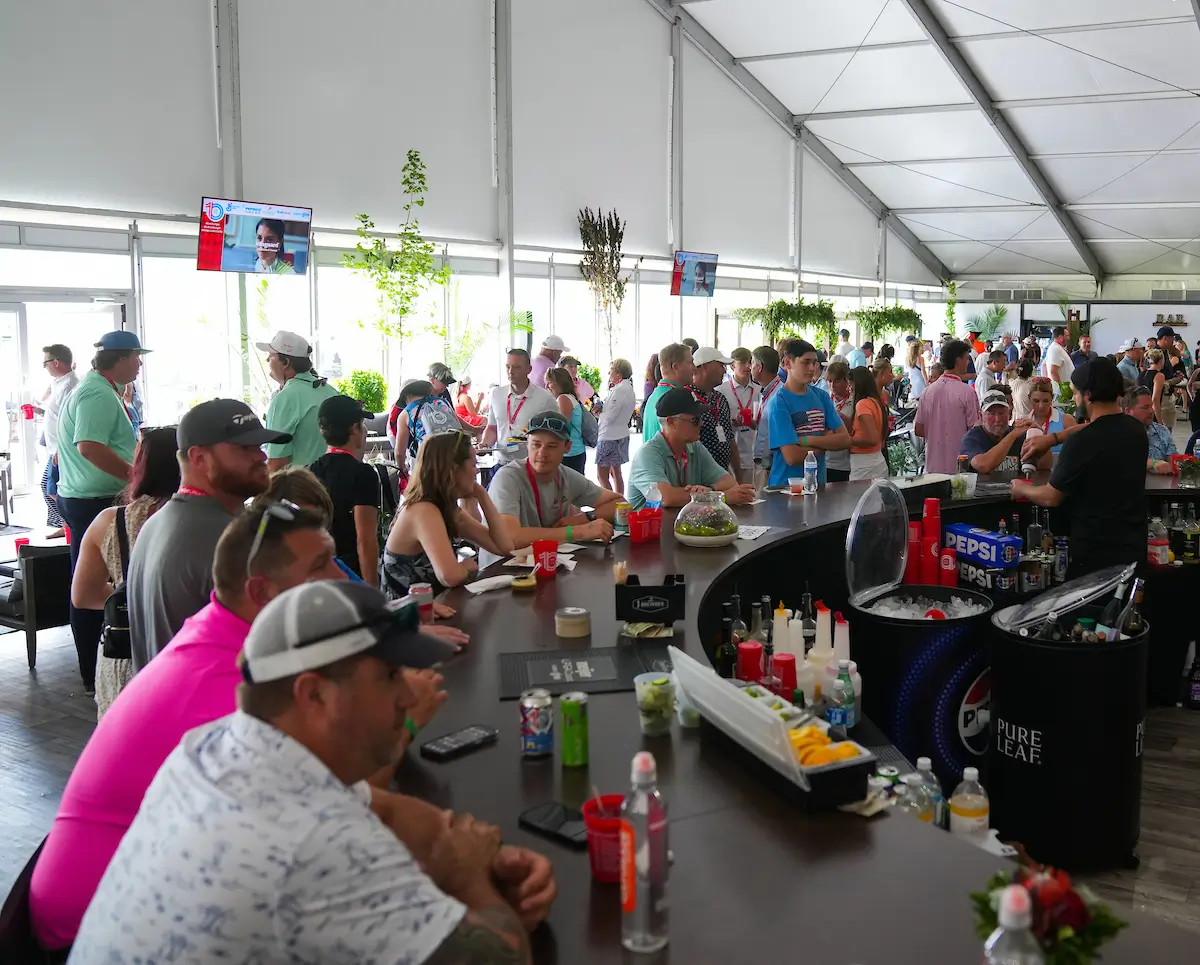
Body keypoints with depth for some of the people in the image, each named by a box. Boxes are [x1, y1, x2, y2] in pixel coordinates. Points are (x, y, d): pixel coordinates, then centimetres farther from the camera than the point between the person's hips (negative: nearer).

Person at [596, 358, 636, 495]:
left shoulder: (619, 390, -19)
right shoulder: (628, 388, 11)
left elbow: (609, 417, -20)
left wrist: (598, 412, -2)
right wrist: (601, 410, 2)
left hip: (609, 437, -10)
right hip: (621, 435, 10)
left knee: (602, 476, -5)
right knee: (616, 474, 16)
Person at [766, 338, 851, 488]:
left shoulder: (822, 396, 4)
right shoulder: (779, 402, -14)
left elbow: (845, 439, -3)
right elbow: (792, 457, -21)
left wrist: (808, 440, -16)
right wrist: (826, 440, -7)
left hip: (818, 482, 5)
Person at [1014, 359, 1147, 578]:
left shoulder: (1083, 442, -21)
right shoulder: (1136, 429, 3)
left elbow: (1051, 497, -12)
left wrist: (1021, 489, 7)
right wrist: (1053, 438, 19)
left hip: (1096, 555, -8)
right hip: (1134, 549, 8)